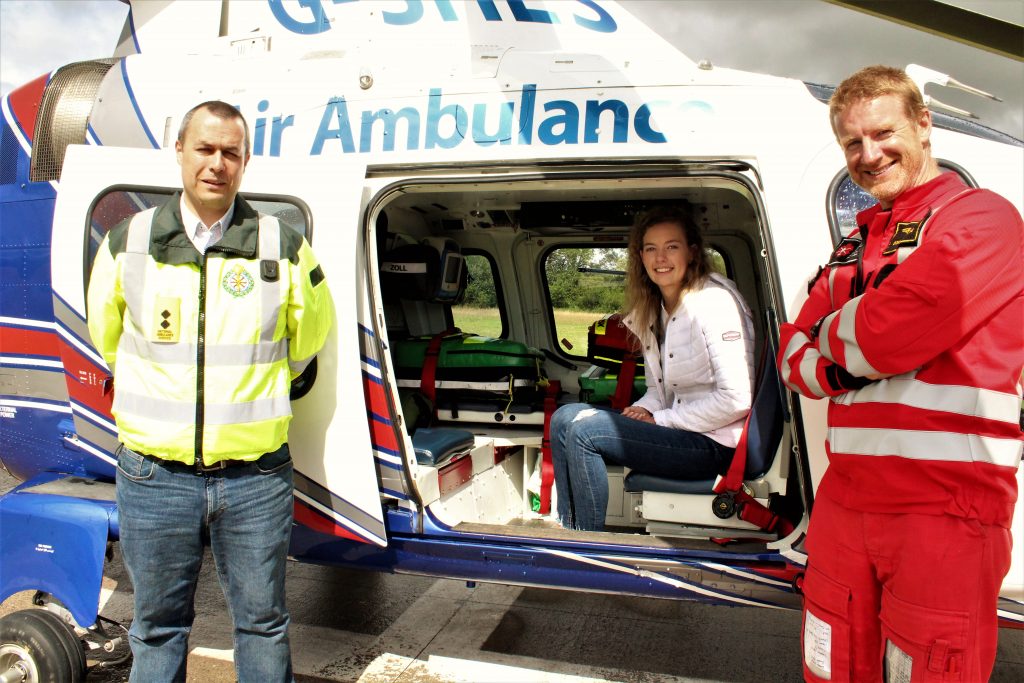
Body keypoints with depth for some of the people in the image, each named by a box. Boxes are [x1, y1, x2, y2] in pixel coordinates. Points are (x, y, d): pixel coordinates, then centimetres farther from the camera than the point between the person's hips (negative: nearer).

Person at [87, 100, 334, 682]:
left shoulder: (284, 248, -2)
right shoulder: (127, 243, 2)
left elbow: (308, 336, 14)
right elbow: (107, 335, 18)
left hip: (255, 477, -1)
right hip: (155, 475, 1)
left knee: (263, 624, 13)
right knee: (158, 627, 17)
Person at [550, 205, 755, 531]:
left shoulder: (713, 303, -15)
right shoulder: (654, 310, 11)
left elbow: (736, 399, -21)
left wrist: (661, 419, -14)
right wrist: (643, 410, -6)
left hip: (715, 443, -8)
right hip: (676, 428, 8)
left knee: (584, 431, -20)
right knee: (565, 417, -3)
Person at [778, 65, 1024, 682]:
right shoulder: (855, 246, 18)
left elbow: (890, 333, -21)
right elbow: (793, 357, 12)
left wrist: (831, 334, 0)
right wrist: (845, 362, -10)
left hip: (944, 509, -7)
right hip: (845, 500, 7)